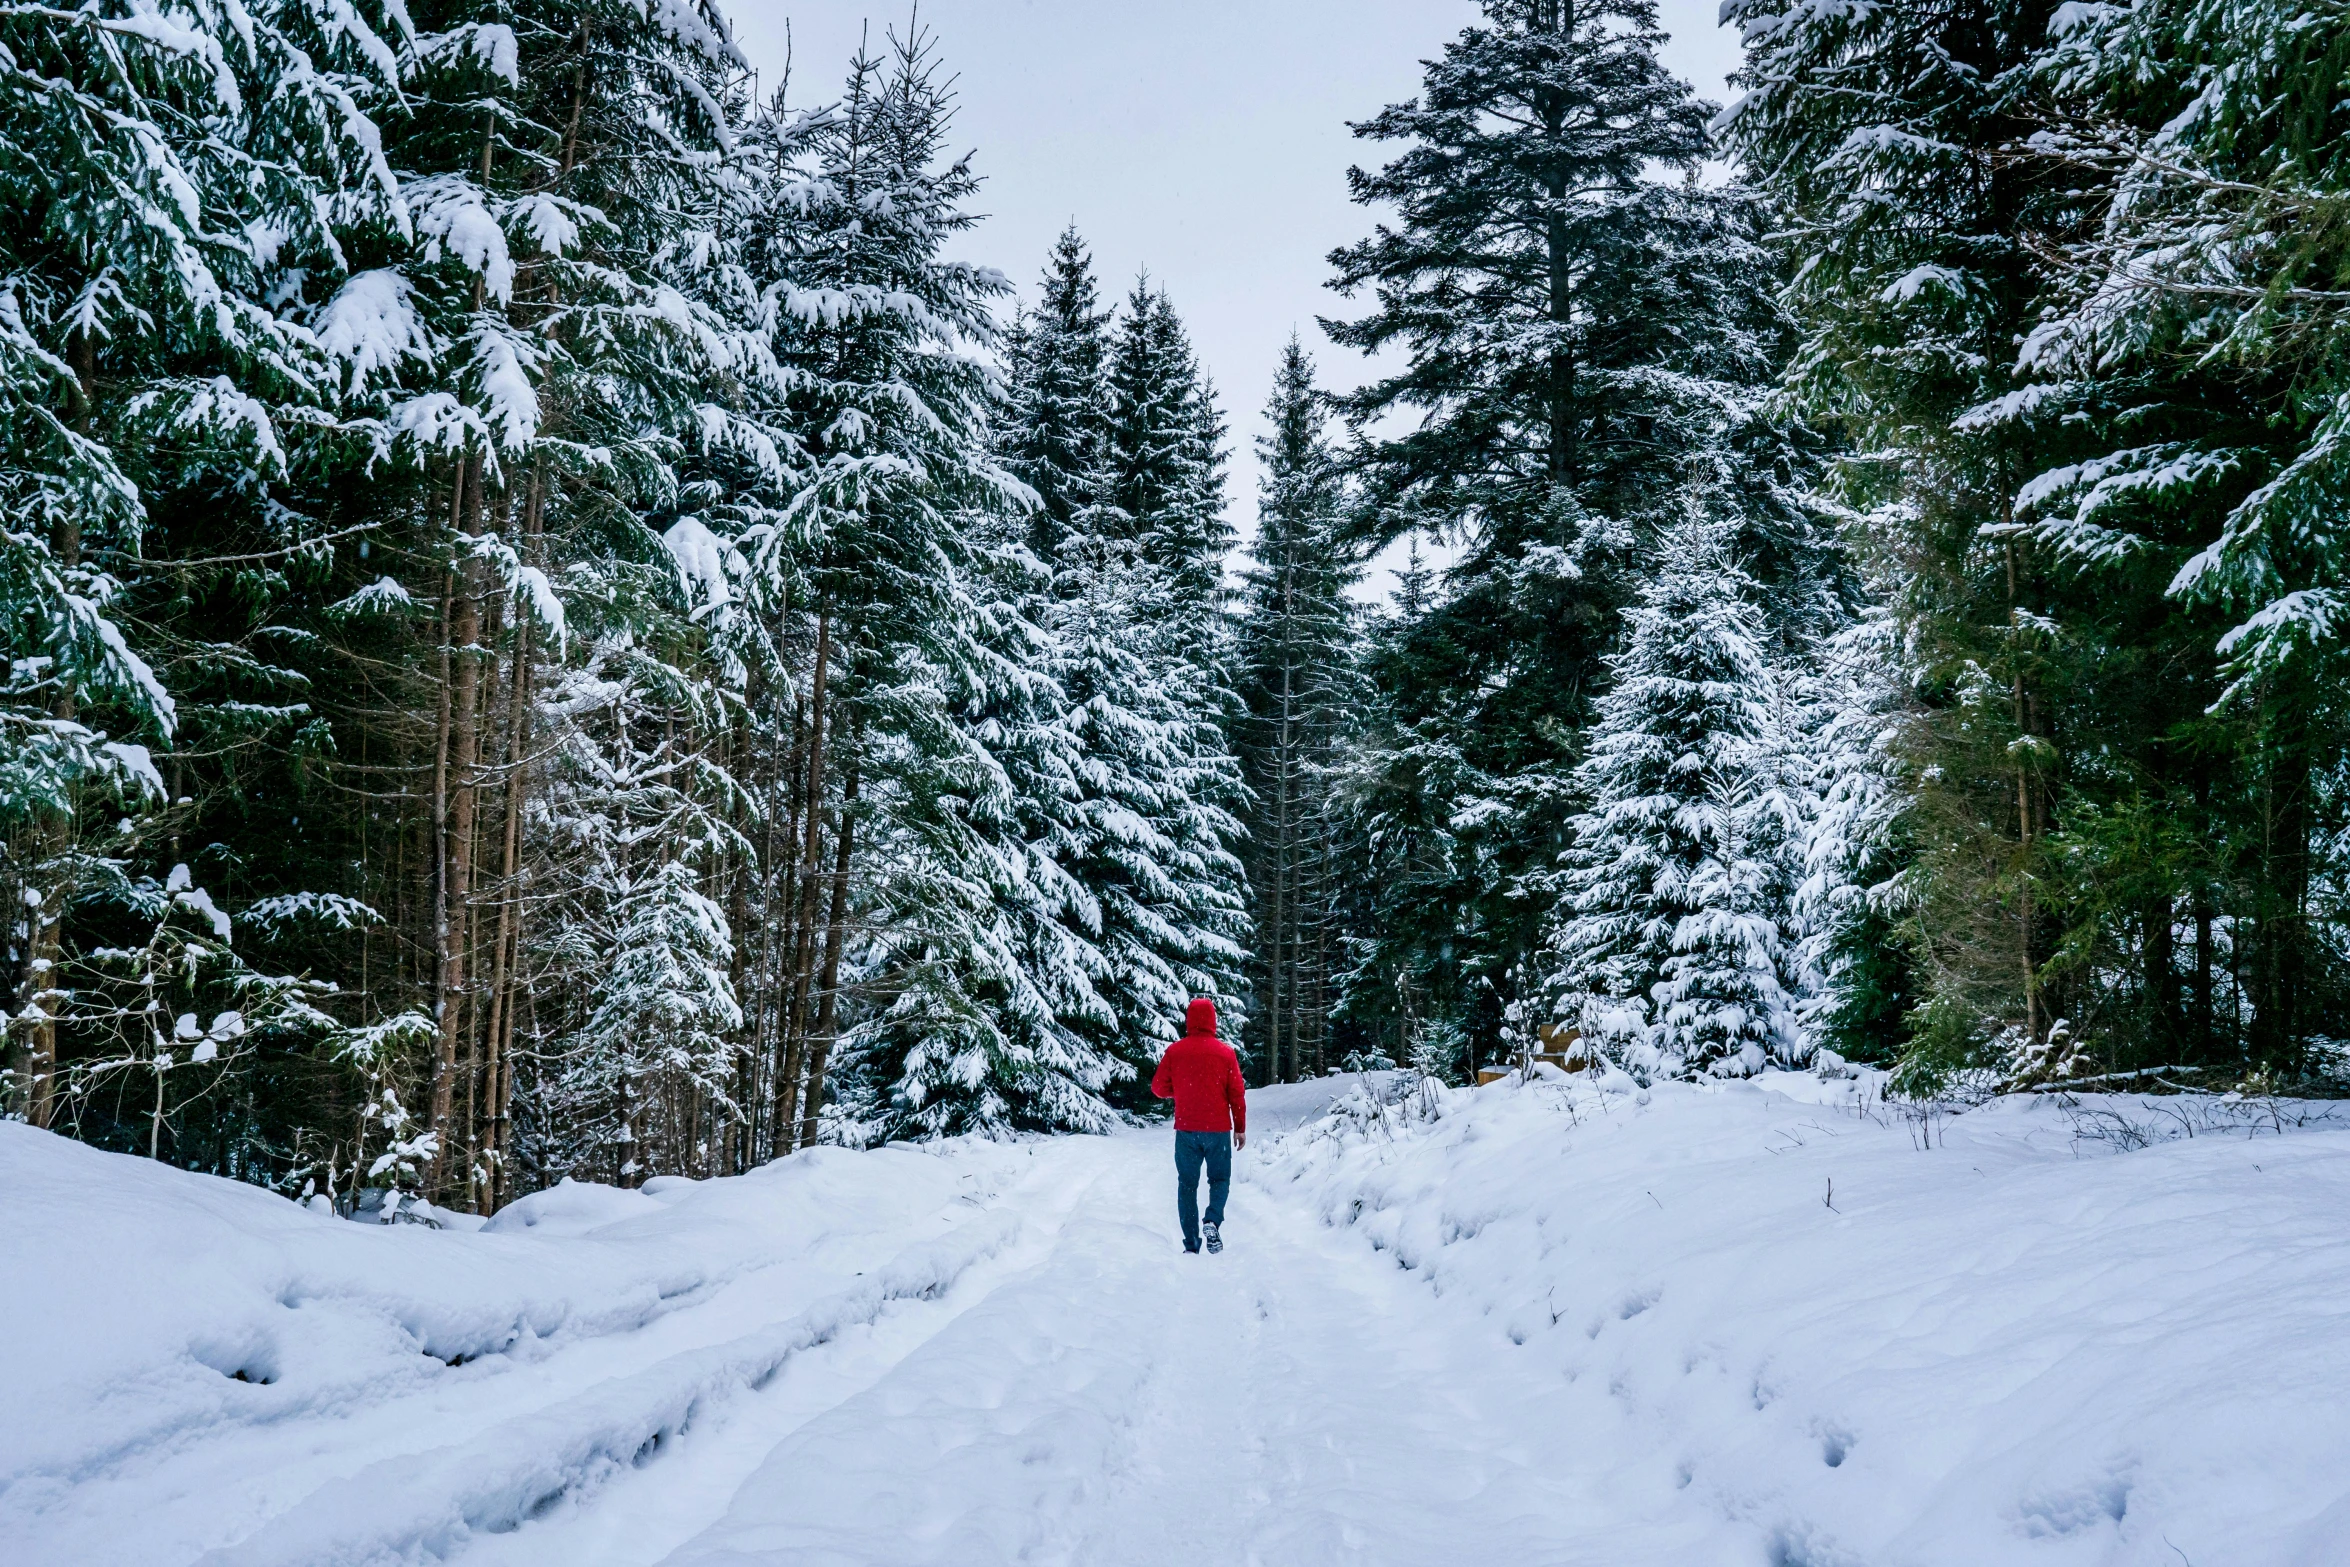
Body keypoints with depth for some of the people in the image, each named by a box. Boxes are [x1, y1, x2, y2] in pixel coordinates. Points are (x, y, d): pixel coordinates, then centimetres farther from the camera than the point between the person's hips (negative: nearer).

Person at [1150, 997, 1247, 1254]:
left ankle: (1191, 1244, 3)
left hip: (1186, 1129, 1)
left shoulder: (1175, 1051, -3)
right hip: (1218, 1129, 0)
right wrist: (1240, 1128, 7)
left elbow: (1159, 1087, 4)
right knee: (1219, 1178, 14)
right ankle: (1213, 1221, -13)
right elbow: (1237, 1093, -2)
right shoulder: (1225, 1052, -5)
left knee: (1187, 1184, 9)